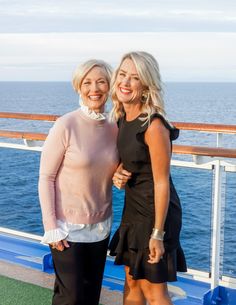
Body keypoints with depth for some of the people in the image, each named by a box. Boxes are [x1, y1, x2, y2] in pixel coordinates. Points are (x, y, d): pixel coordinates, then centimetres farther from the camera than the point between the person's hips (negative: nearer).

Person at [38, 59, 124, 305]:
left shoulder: (114, 129, 0)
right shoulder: (66, 125, -15)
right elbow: (46, 177, -12)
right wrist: (51, 227, -14)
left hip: (100, 226, 5)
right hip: (69, 227, -5)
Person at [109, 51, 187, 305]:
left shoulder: (154, 125, -23)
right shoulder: (122, 118, 2)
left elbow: (162, 183, -20)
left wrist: (157, 234, -19)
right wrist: (118, 175, -5)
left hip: (155, 212, -8)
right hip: (133, 209, 8)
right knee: (131, 281, 20)